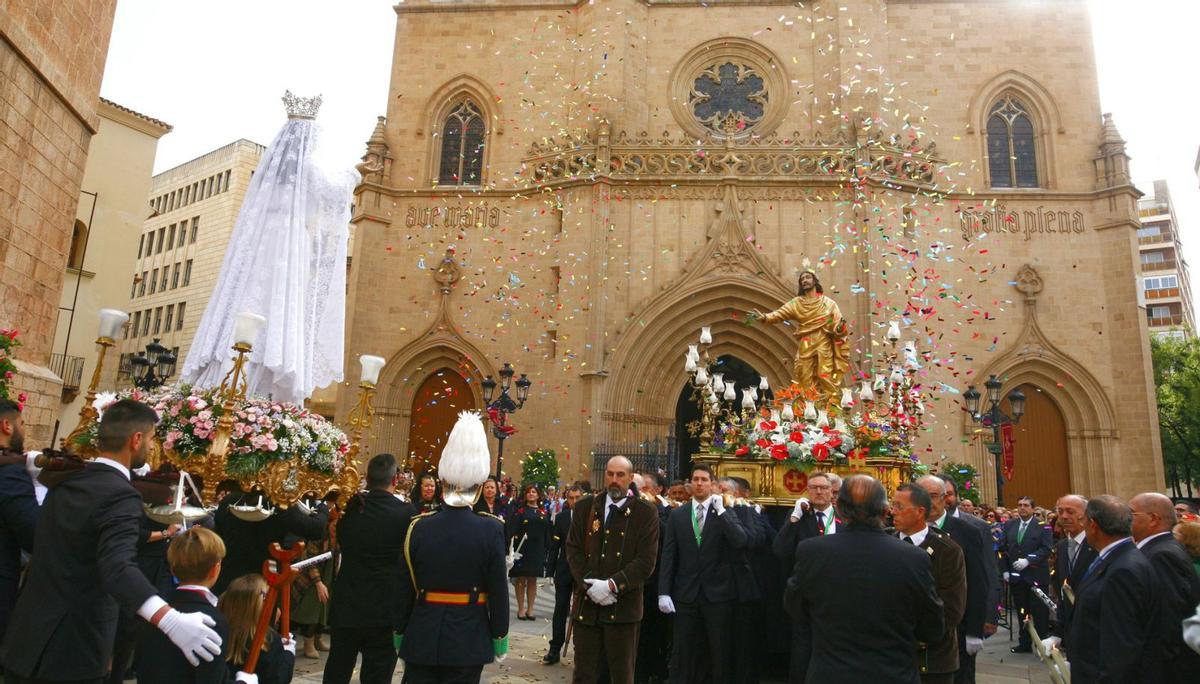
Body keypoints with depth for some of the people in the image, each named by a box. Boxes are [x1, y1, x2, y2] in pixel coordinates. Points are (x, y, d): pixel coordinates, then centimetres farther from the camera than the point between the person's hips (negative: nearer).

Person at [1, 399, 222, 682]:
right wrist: (172, 621, -49)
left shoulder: (66, 479, 4)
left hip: (27, 636, 8)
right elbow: (118, 568, -37)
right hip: (71, 648, -8)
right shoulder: (120, 495, -22)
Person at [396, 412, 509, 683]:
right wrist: (500, 635, 4)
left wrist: (400, 631, 12)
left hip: (422, 638, 2)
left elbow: (404, 589, 0)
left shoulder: (418, 527, -7)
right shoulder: (492, 530, -12)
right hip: (469, 640, -1)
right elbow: (498, 590, -8)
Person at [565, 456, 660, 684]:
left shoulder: (646, 513, -1)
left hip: (623, 605, -2)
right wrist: (590, 584, -11)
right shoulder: (585, 507, 8)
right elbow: (573, 550, 4)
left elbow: (646, 561, -7)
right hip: (587, 603, 2)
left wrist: (612, 585, -16)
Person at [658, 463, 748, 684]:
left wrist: (720, 511, -17)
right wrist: (664, 592, -4)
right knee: (683, 652, 5)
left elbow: (741, 542, -16)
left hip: (717, 593, -1)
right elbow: (668, 556, 2)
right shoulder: (677, 515, 5)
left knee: (721, 652, 9)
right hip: (686, 594, 1)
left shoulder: (725, 513, 1)